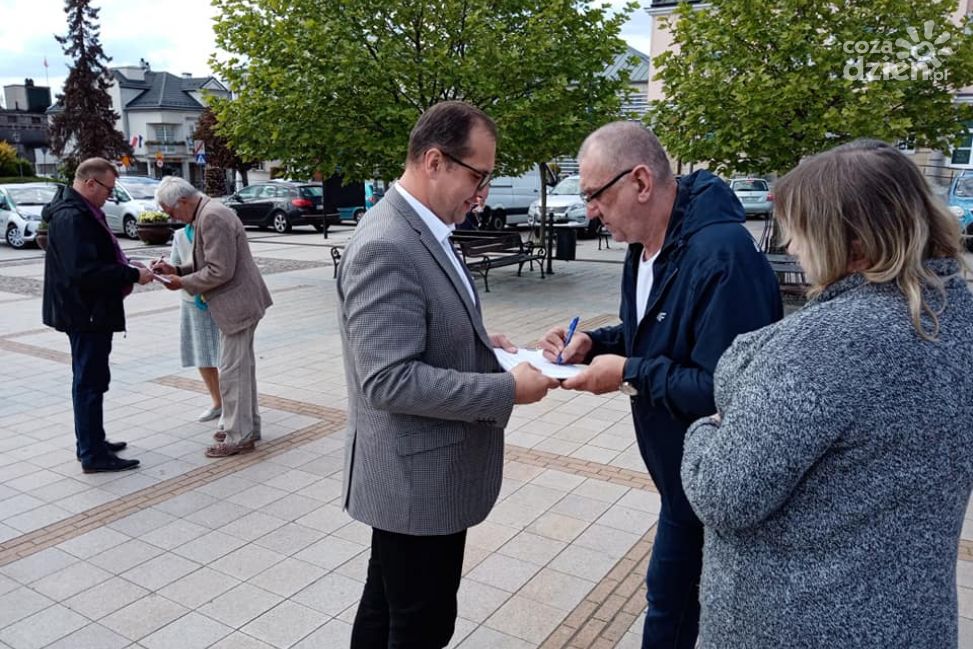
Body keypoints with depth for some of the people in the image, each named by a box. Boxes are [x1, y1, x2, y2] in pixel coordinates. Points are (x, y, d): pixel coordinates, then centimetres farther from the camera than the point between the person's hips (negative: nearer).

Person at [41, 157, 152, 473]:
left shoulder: (83, 212, 13)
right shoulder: (71, 217, -20)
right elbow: (84, 271, -28)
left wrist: (126, 266, 6)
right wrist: (132, 275, -23)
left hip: (90, 312, 11)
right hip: (86, 313, -11)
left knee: (88, 379, 18)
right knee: (90, 381, -4)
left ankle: (91, 443, 31)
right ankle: (93, 455, 4)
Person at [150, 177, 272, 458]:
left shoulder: (212, 217, -21)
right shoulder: (207, 212, 11)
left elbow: (220, 271, -23)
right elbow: (206, 262, 18)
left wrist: (182, 283, -13)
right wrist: (176, 269, 4)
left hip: (237, 303, -11)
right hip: (240, 301, 11)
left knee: (232, 370, -2)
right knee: (242, 365, 17)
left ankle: (238, 436, 8)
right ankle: (248, 426, 28)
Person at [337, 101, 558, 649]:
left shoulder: (422, 230, 8)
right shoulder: (386, 248, -24)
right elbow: (390, 380, -29)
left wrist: (479, 341, 3)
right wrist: (509, 390, -24)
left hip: (421, 470, 10)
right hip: (417, 478, -10)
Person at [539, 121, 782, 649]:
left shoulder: (722, 256, -29)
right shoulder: (646, 244, 3)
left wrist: (630, 375, -24)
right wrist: (596, 342, -2)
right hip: (683, 475, 9)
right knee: (669, 603, 23)